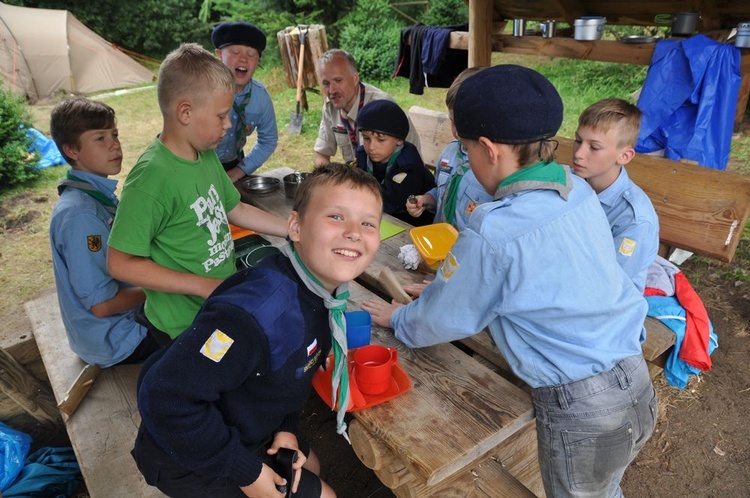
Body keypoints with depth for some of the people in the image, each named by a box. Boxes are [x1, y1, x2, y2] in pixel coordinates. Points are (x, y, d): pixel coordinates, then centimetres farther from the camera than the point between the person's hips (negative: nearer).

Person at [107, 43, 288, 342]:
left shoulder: (207, 155, -1)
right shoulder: (152, 178, -26)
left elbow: (236, 210, 11)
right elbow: (121, 263, -23)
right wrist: (203, 286, -22)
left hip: (224, 304, 7)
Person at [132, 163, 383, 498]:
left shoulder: (321, 287, -11)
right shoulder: (257, 312, -39)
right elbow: (166, 395, -36)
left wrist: (287, 427, -4)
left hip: (245, 430, 8)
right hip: (190, 458, -7)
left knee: (309, 467, 27)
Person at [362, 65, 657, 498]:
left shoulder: (493, 234, -25)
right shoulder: (580, 190, -3)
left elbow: (446, 317, -9)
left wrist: (399, 319, 12)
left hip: (580, 408, -6)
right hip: (636, 380, 6)